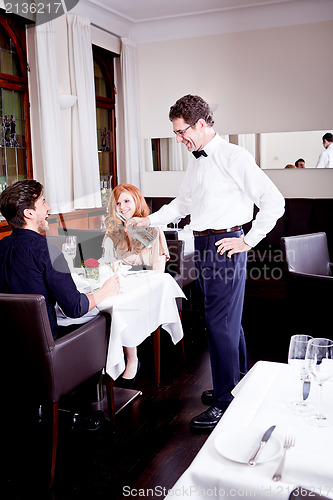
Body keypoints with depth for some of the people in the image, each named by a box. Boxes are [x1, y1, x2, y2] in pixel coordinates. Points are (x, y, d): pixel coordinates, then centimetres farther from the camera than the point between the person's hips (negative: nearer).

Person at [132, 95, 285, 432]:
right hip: (203, 245, 9)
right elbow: (182, 203, 26)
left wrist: (248, 241, -13)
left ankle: (225, 403, 9)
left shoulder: (234, 157, -12)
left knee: (221, 323, -5)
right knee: (227, 318, 18)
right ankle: (238, 383, 36)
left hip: (225, 245, -8)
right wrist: (149, 221, 18)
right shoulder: (196, 161, 13)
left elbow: (274, 201, -15)